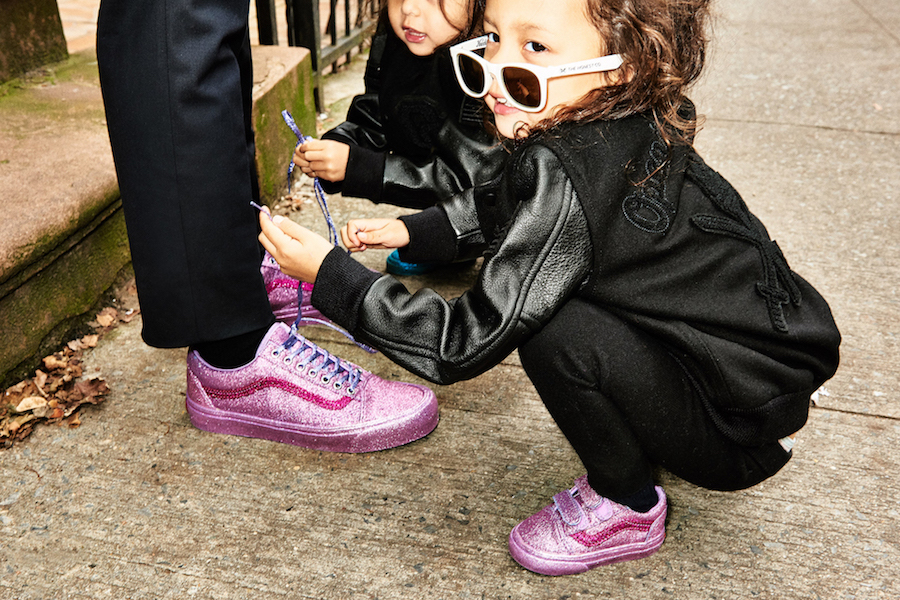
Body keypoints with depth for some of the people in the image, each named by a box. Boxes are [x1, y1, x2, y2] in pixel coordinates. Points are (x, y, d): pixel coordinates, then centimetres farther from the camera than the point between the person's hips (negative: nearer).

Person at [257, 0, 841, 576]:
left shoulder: (571, 177, -30)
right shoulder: (619, 128, -3)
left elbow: (467, 341, -25)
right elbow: (507, 204, 19)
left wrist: (331, 274, -20)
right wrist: (414, 229, 12)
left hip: (744, 434, -9)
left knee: (557, 332, -28)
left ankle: (626, 509, 0)